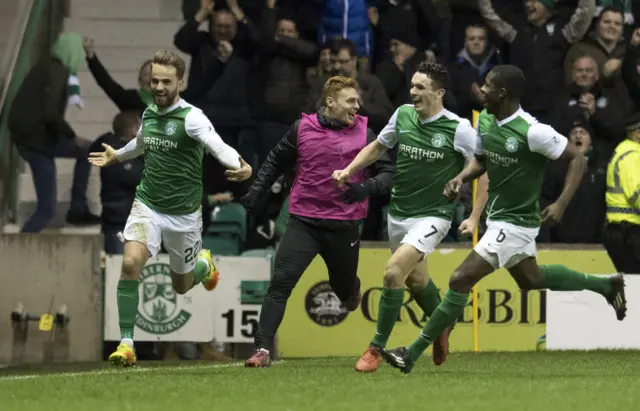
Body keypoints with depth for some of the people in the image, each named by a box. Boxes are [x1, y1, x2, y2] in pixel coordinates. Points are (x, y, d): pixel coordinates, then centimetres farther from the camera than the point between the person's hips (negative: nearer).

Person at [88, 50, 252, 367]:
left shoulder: (191, 117, -16)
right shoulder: (148, 114, 2)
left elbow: (217, 145, -36)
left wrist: (239, 165, -57)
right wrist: (116, 156, 45)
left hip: (183, 213, -3)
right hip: (148, 206, 3)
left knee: (182, 286, 13)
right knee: (130, 263, -22)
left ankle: (204, 263, 51)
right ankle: (126, 343, -15)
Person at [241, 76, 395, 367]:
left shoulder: (363, 134, -1)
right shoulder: (302, 128, 1)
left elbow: (388, 171, 1)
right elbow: (277, 161, 17)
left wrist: (368, 187, -19)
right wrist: (257, 190, 9)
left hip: (343, 226, 1)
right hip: (303, 221, -1)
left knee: (344, 287, 16)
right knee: (281, 283, -14)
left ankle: (351, 290, 56)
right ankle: (262, 349, -15)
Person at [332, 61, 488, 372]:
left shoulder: (458, 128, -16)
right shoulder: (403, 115, -1)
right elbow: (378, 147, 17)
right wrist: (348, 170, 4)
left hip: (432, 215, -6)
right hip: (398, 212, 6)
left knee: (393, 272, -22)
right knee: (416, 280, 19)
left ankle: (376, 349, -11)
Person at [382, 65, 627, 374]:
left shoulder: (531, 131, -26)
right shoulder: (485, 120, -3)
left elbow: (577, 159, -18)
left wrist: (561, 204, -27)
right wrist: (461, 178, -6)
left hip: (514, 223, -10)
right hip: (498, 217, 10)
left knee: (460, 280, -12)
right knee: (530, 279, 28)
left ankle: (413, 354, -6)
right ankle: (605, 285, 43)